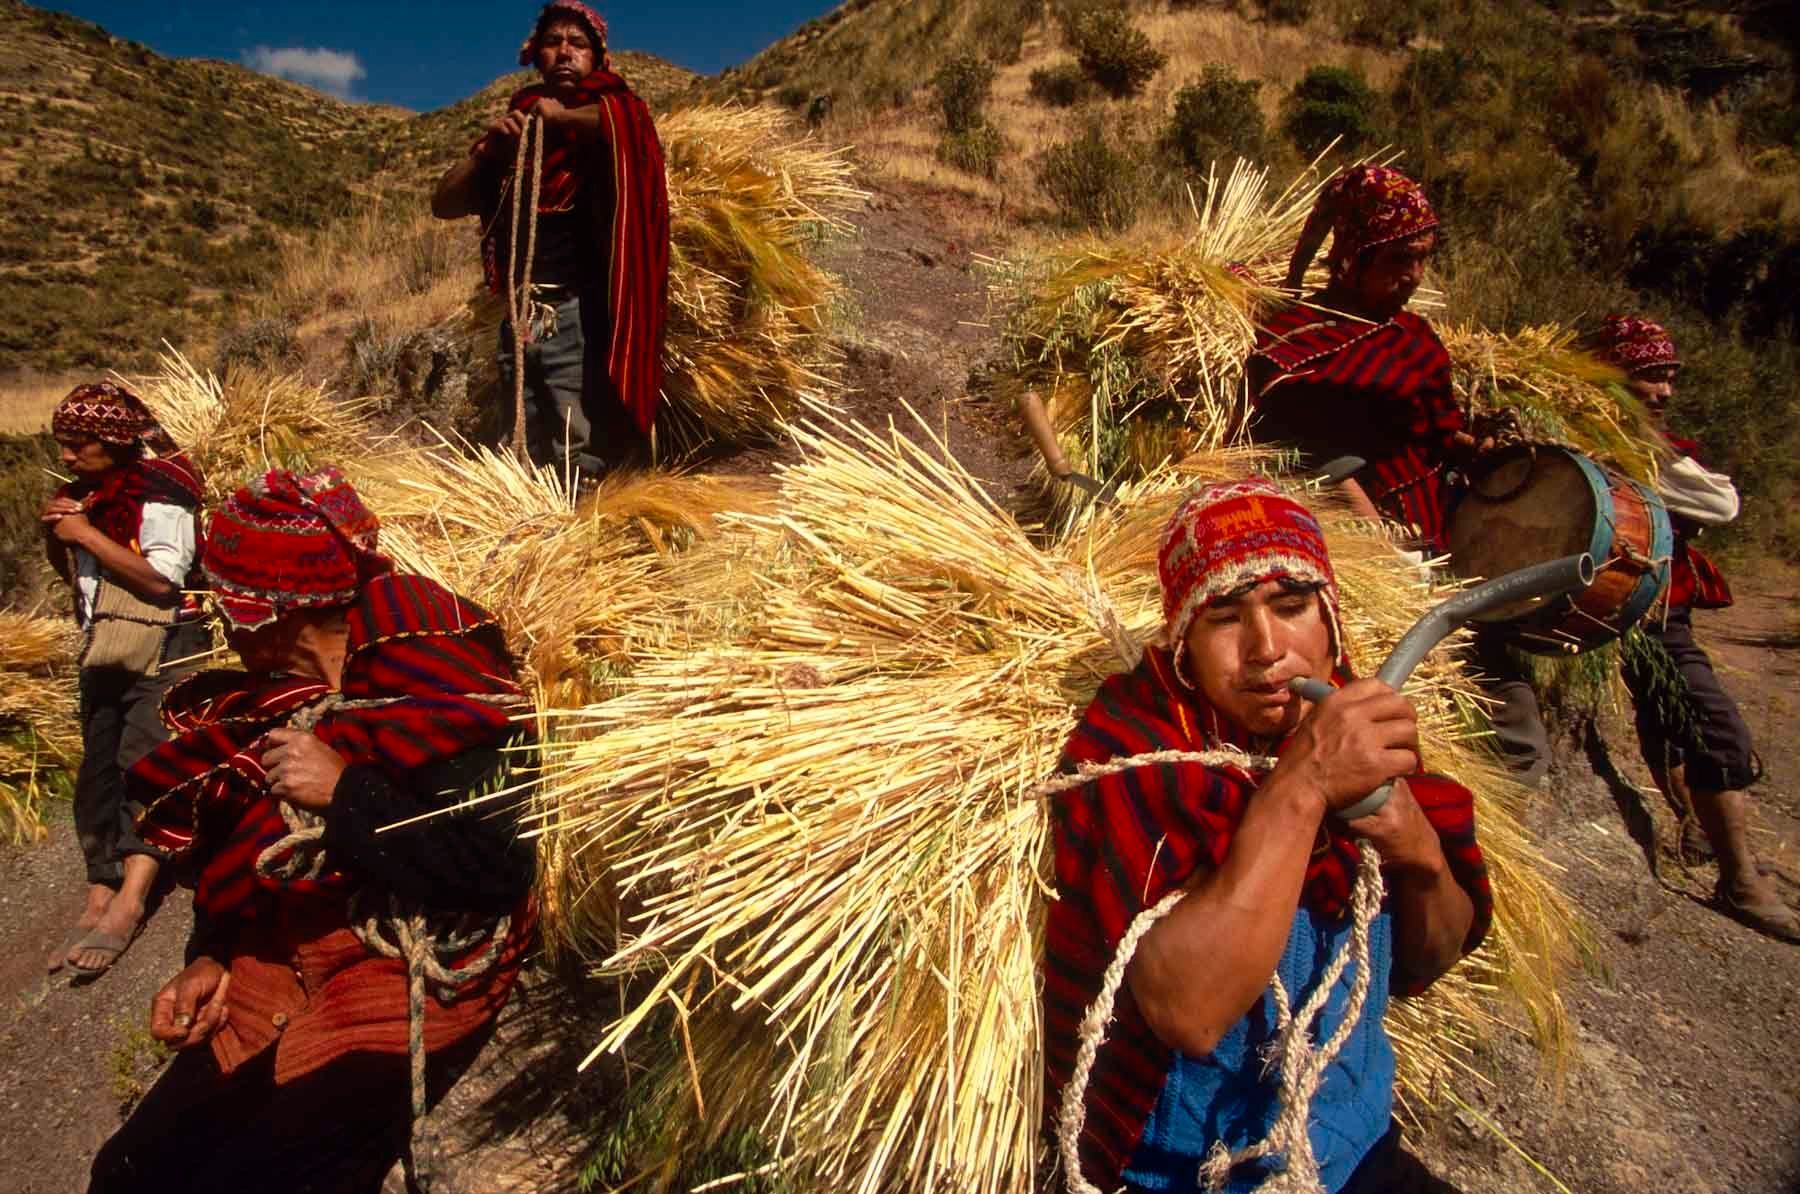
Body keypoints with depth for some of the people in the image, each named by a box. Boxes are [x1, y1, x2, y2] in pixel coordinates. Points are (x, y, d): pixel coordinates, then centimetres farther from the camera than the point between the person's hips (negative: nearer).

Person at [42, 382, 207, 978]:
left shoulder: (157, 489, -11)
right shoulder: (85, 494, 12)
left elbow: (162, 578, -21)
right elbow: (73, 574, 22)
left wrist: (87, 534, -16)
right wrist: (55, 535, 3)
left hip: (162, 648, -8)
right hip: (104, 649, 9)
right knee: (98, 773, 9)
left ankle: (128, 901, -24)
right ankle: (99, 901, 16)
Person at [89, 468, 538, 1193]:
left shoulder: (435, 697, -19)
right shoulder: (265, 697, 5)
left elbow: (495, 877, -26)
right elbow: (235, 852, 18)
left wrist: (345, 793, -25)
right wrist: (209, 959, 5)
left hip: (414, 973, -7)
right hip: (282, 960, 7)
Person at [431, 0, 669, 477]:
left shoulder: (609, 109, 6)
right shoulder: (515, 127, 19)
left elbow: (630, 121, -20)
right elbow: (444, 204, 18)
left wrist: (561, 117, -5)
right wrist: (488, 149, 3)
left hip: (579, 316, -5)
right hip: (518, 318, 6)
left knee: (585, 471, -10)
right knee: (528, 469, 10)